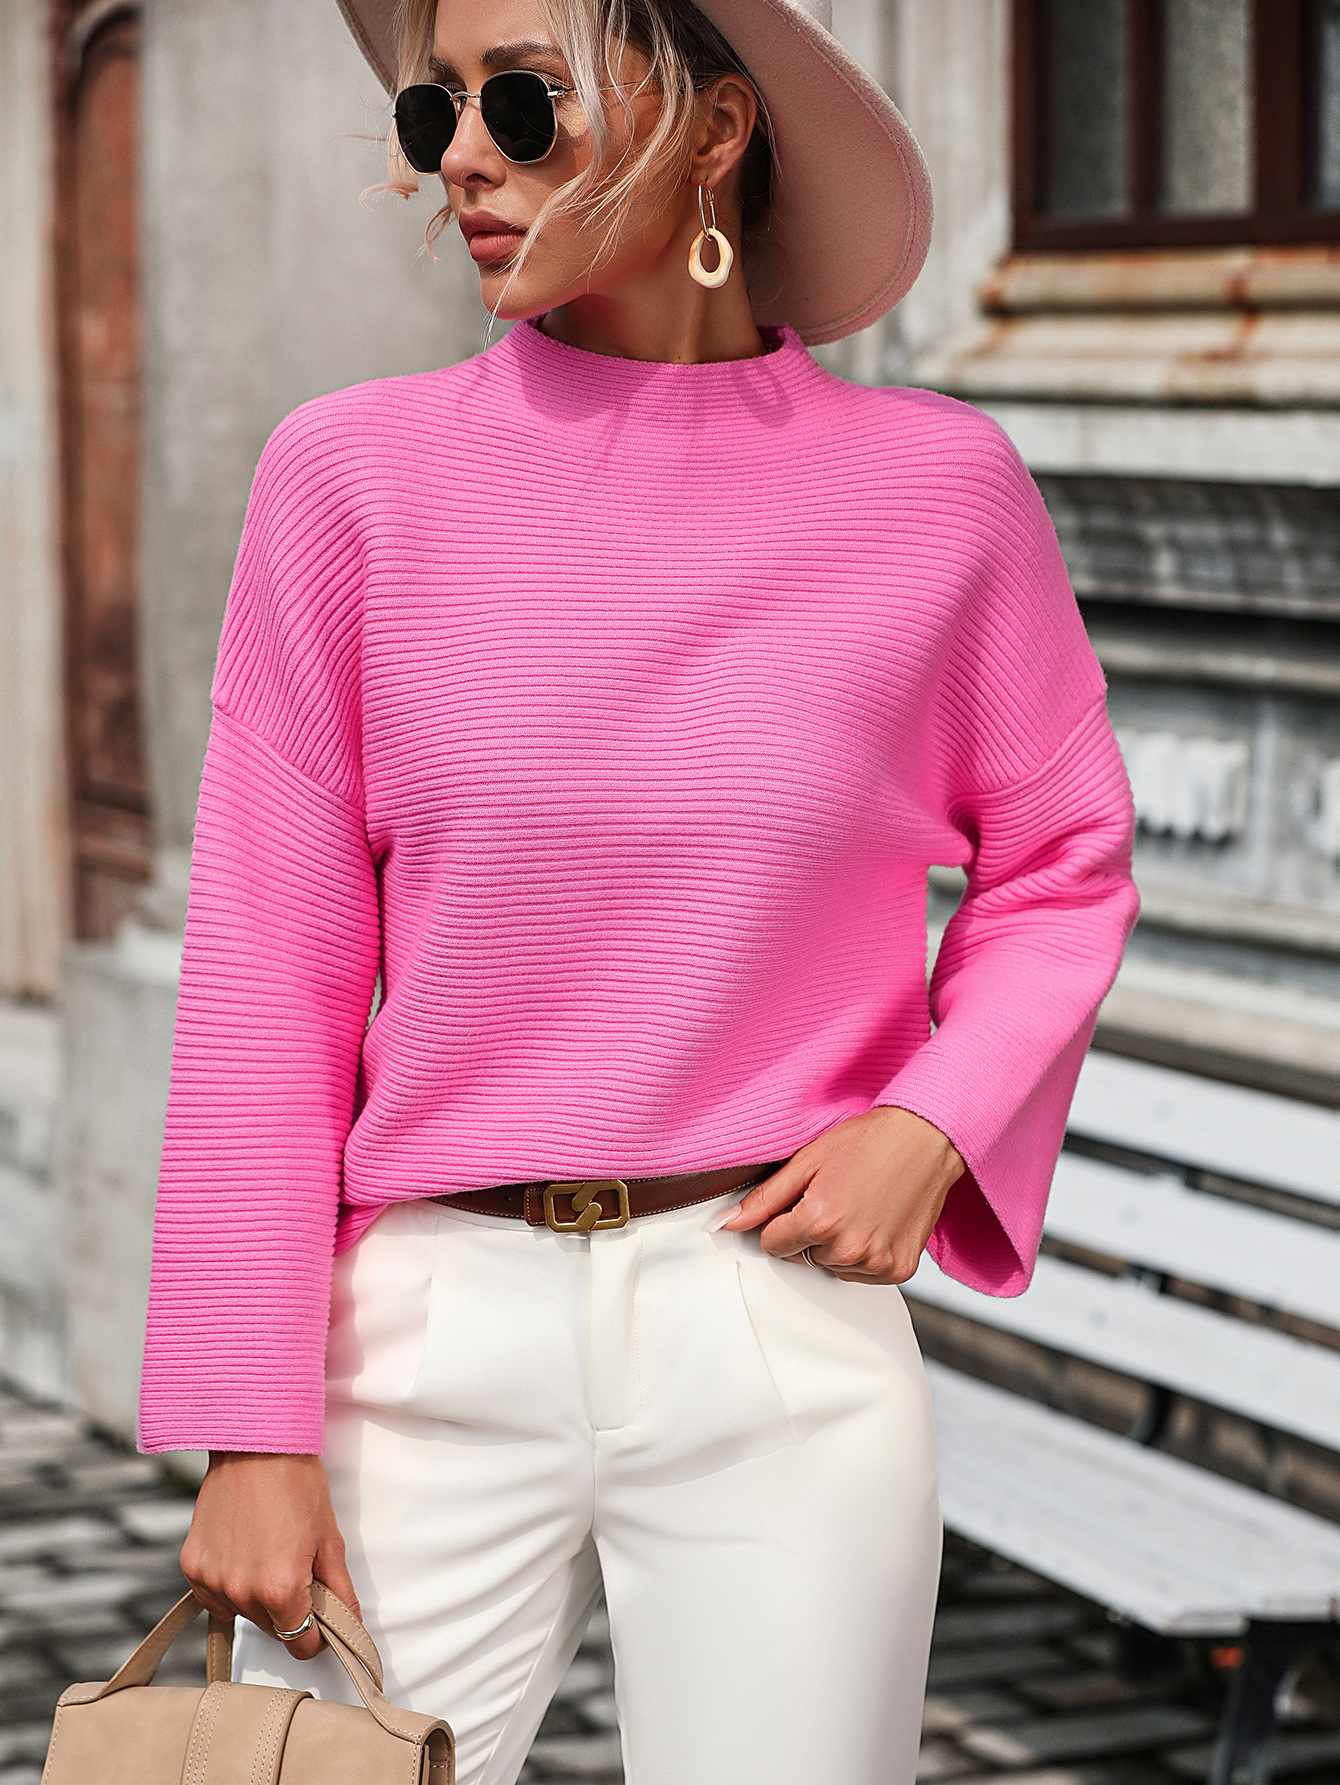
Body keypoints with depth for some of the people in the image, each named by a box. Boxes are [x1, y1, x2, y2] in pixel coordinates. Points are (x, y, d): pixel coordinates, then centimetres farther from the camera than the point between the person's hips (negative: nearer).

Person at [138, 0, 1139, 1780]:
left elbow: (1065, 860, 14)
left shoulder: (932, 485, -1)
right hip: (430, 1344, 0)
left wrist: (937, 1123, -4)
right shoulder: (358, 473, -2)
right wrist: (249, 1431, -4)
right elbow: (264, 982, -1)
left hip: (786, 1346, 0)